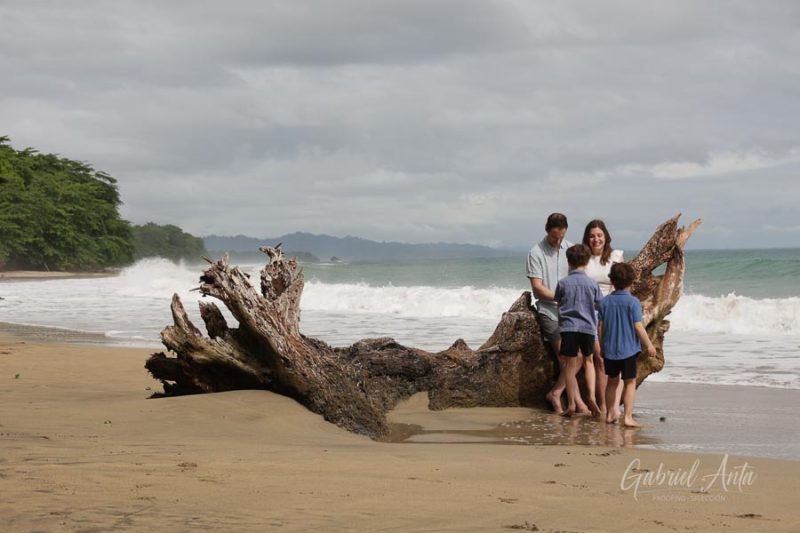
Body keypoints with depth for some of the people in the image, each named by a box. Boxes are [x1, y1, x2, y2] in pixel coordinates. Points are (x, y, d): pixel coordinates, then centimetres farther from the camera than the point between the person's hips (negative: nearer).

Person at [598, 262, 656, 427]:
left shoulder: (605, 302, 0)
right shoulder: (632, 302, -12)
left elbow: (600, 326, 3)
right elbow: (638, 327, -13)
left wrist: (602, 346, 16)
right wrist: (649, 345, -3)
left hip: (609, 350, 4)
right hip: (628, 349, -4)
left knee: (612, 382, 18)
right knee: (630, 383, 4)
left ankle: (610, 414, 26)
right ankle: (628, 417, -3)